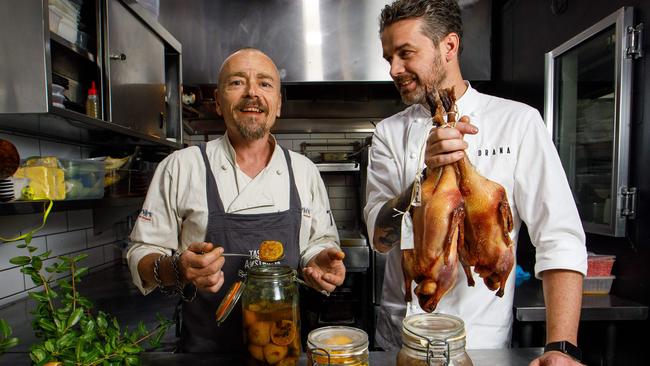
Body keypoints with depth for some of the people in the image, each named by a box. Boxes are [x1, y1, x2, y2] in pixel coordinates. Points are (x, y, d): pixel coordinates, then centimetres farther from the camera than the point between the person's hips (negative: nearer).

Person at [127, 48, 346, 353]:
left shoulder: (305, 171, -2)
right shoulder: (179, 167, -9)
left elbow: (321, 241, 7)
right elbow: (142, 254, -5)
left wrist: (320, 262, -14)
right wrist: (177, 269, -25)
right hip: (205, 346, -1)